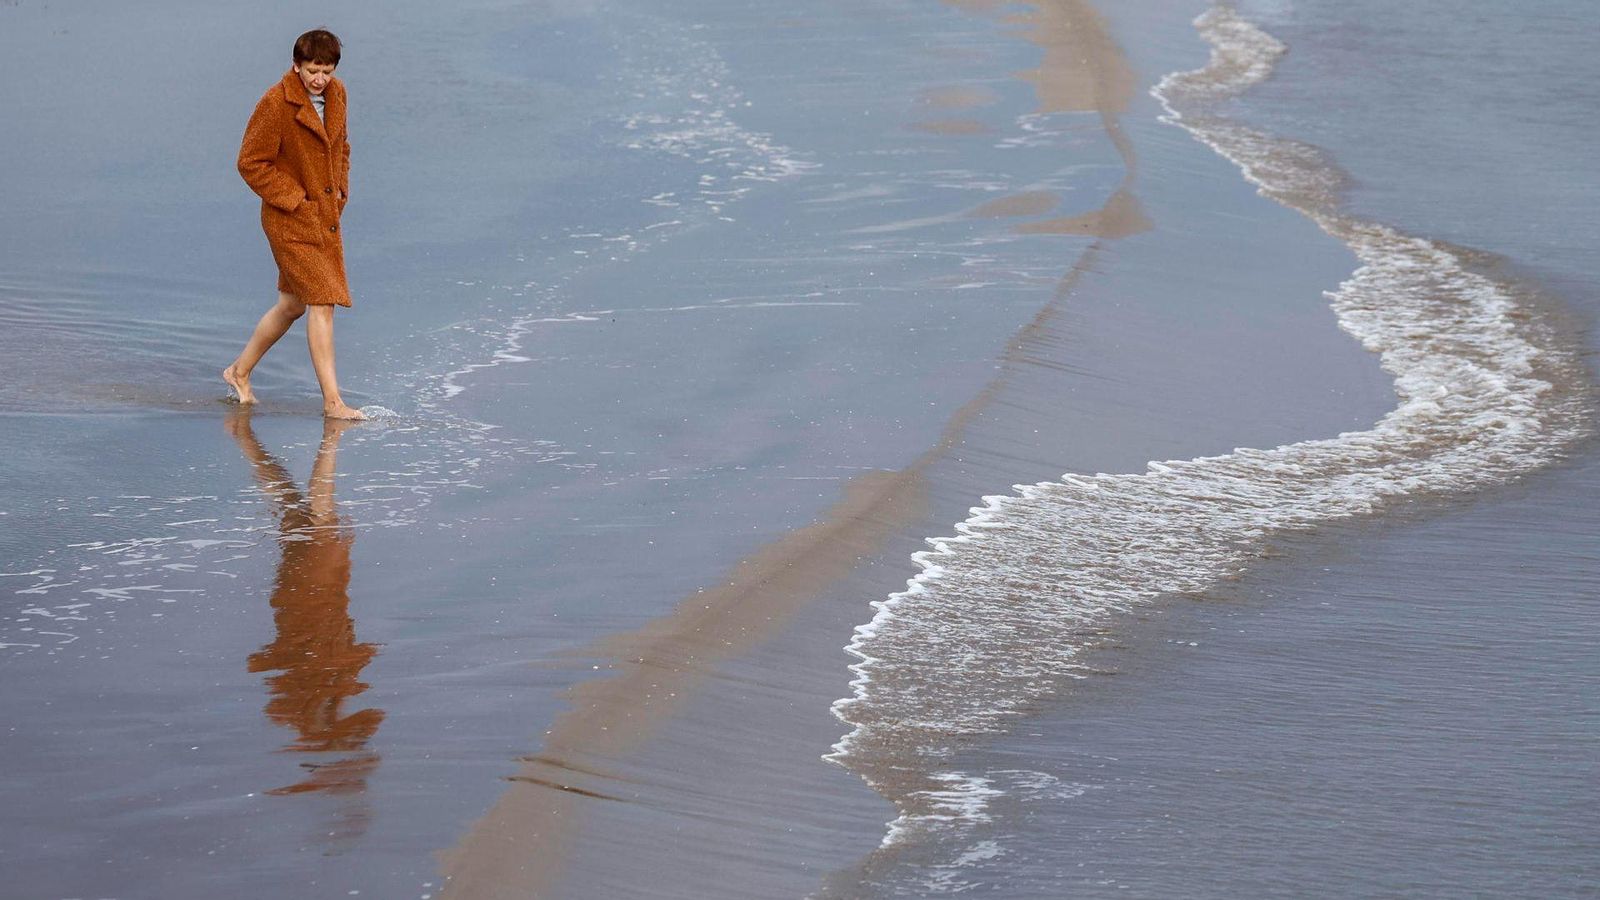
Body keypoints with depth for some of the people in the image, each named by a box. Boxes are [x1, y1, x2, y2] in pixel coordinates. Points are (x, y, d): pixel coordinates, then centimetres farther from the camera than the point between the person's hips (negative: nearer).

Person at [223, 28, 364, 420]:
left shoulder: (336, 93, 4)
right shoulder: (276, 104, -19)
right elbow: (251, 163, -15)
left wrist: (340, 188, 8)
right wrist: (295, 199, -16)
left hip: (326, 215, 8)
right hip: (291, 221, -8)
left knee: (293, 303, 17)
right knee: (322, 301, -12)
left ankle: (240, 371, 34)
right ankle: (332, 401, -9)